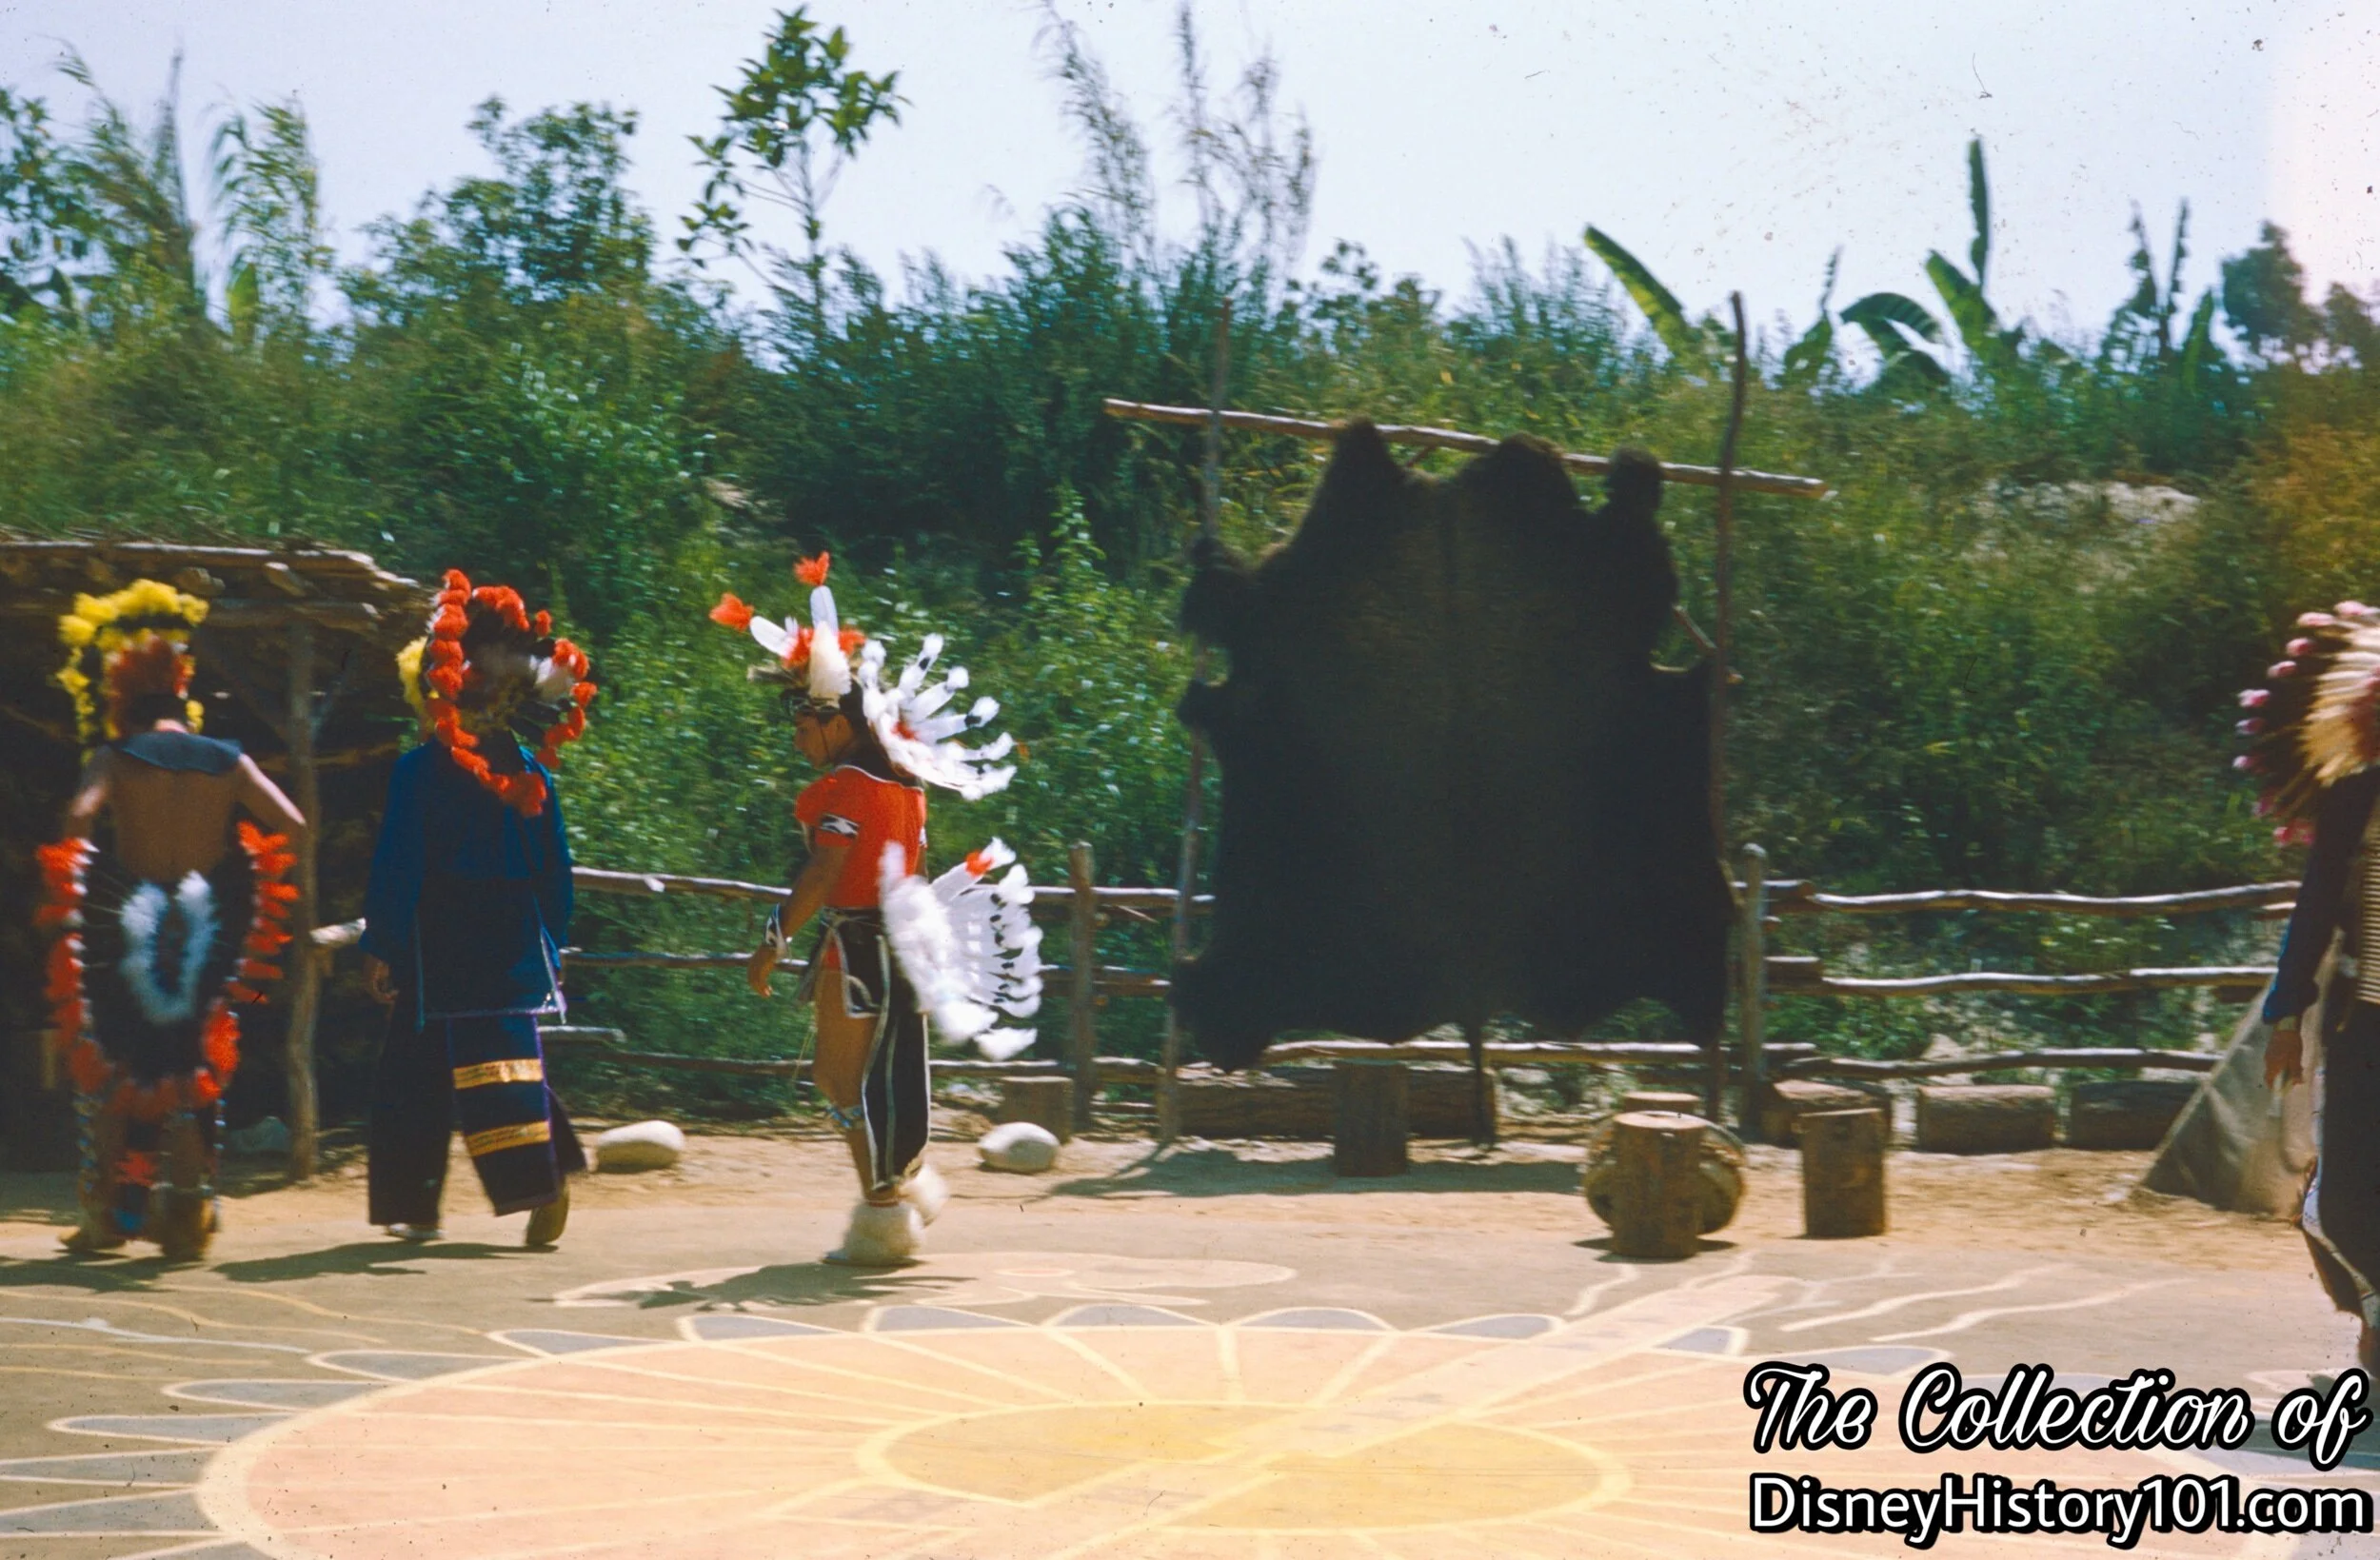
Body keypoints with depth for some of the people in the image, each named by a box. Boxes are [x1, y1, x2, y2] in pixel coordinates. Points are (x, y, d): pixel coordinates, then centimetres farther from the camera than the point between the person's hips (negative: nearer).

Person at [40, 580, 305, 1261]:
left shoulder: (117, 757, -4)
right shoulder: (228, 761, 2)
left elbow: (80, 815, -22)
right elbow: (292, 825, -3)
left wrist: (71, 871, -3)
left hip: (127, 931, -2)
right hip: (210, 937, 2)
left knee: (109, 1074, 12)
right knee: (192, 1076, 11)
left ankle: (107, 1213, 15)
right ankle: (187, 1216, 5)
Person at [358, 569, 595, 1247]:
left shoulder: (420, 771, -8)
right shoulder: (531, 775, 4)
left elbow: (396, 864, -8)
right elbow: (555, 869, 8)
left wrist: (379, 948, -4)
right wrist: (551, 948, 15)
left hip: (439, 951, -3)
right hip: (517, 946, 4)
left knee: (418, 1075, 5)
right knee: (510, 1062, 9)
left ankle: (413, 1207, 8)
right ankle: (542, 1181, -3)